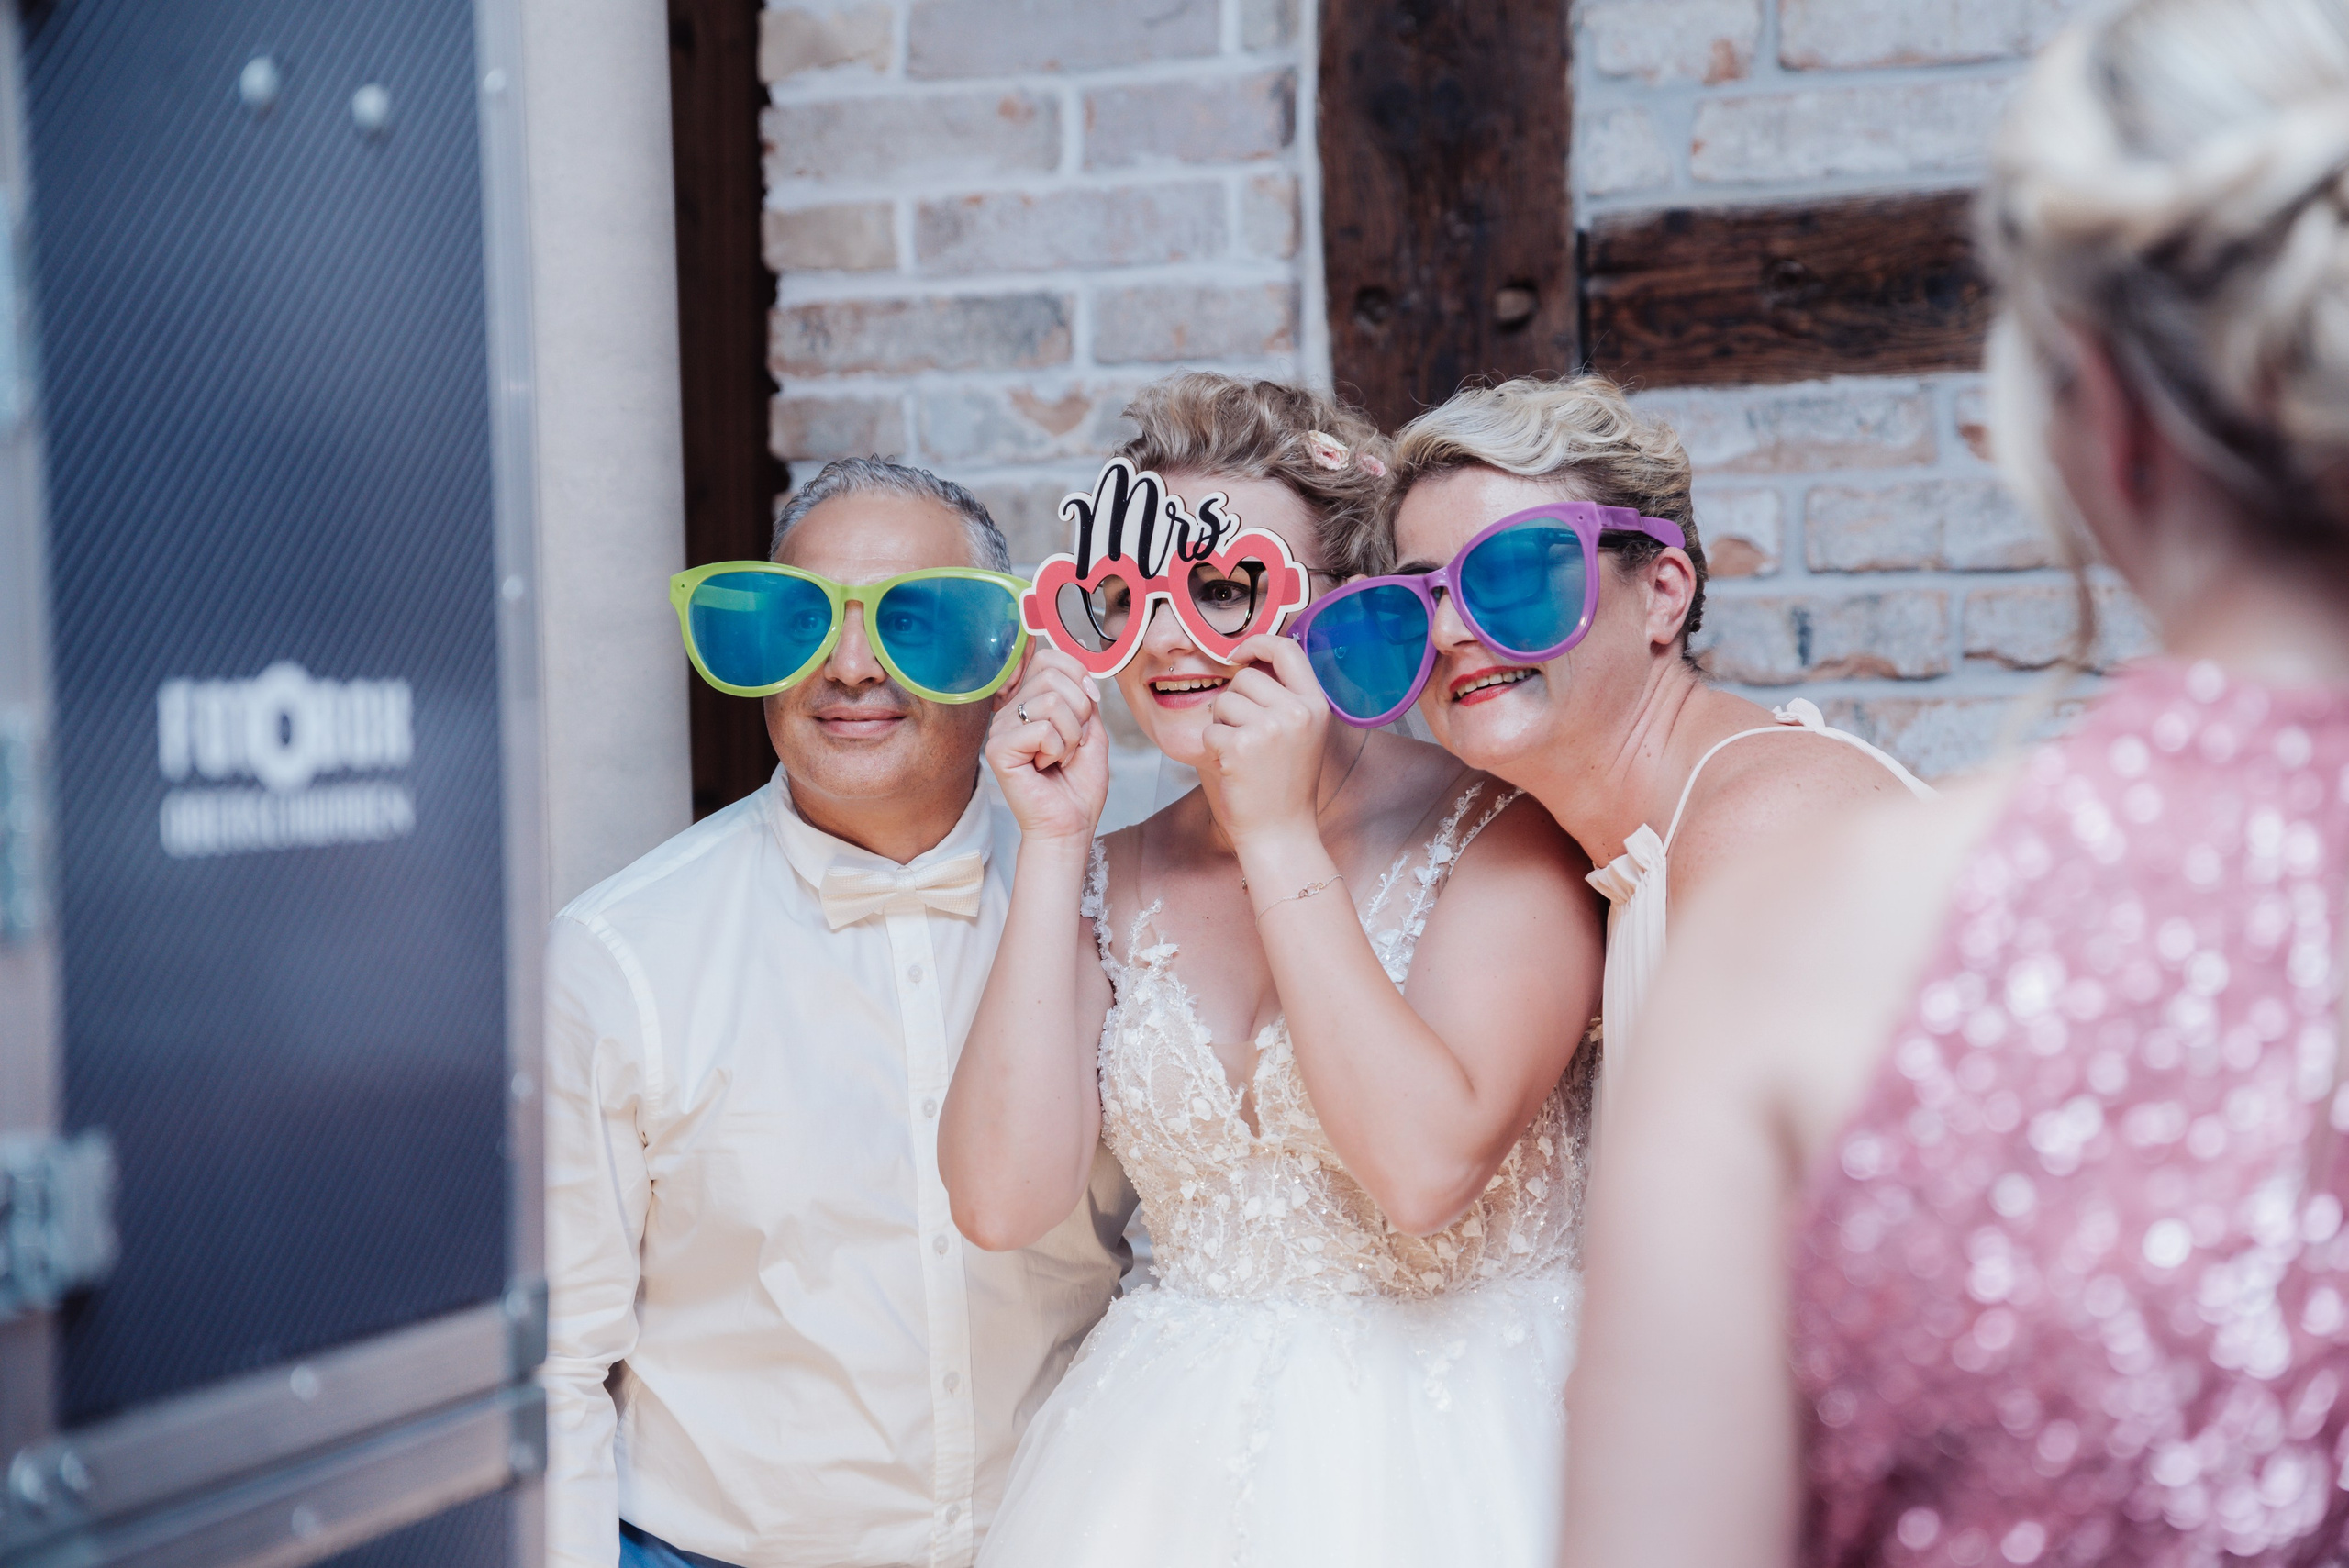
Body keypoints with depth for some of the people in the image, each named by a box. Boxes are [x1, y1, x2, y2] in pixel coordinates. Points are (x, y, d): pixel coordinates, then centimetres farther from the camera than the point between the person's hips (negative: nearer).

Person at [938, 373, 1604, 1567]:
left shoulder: (1498, 834, -10)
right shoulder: (1118, 880, 4)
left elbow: (1425, 1169, -23)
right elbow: (1003, 1201, -9)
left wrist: (1280, 837, -18)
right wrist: (1053, 843, -10)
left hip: (1445, 1455, -4)